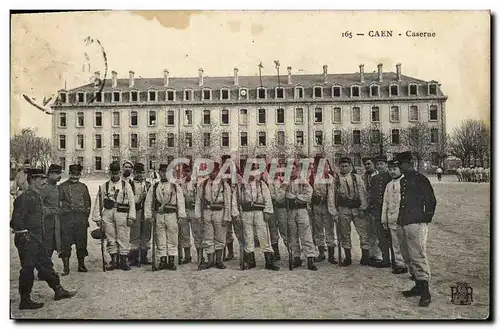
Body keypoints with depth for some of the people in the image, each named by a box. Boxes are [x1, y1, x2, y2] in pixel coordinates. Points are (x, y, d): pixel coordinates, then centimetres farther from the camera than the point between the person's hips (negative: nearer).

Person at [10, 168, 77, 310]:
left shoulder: (37, 196, 12)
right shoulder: (25, 198, -17)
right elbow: (16, 221, -21)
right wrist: (25, 235, -18)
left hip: (36, 240, 10)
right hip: (27, 240, -10)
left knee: (45, 265, 15)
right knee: (27, 269, 0)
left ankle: (58, 290, 24)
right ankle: (25, 301, 12)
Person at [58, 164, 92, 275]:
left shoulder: (83, 187, 15)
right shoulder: (62, 187, 5)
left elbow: (87, 202, 18)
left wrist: (86, 216, 9)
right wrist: (61, 215, -7)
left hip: (81, 218, 3)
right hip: (66, 218, -2)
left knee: (82, 242, 5)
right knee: (66, 243, -4)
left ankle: (81, 265, 17)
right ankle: (66, 267, 5)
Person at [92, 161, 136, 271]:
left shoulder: (126, 185, 7)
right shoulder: (104, 186, 11)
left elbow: (132, 201, 2)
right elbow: (98, 202, 10)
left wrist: (131, 217, -5)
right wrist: (97, 218, 3)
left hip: (122, 214, -2)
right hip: (108, 213, 2)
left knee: (123, 238, 0)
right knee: (111, 238, 7)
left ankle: (123, 261, 10)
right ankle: (114, 261, 17)